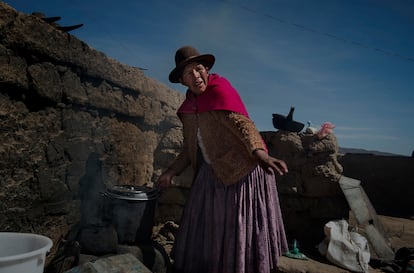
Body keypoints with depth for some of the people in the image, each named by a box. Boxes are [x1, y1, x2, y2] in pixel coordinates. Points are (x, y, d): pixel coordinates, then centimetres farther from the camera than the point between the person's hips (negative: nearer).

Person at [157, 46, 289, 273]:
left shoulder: (220, 90, -13)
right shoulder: (189, 106, 6)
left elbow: (242, 123, -29)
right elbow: (189, 149, 15)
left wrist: (261, 155, -44)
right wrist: (170, 173, 10)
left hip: (241, 169, -7)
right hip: (211, 173, 7)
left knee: (241, 229, 4)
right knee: (204, 229, 14)